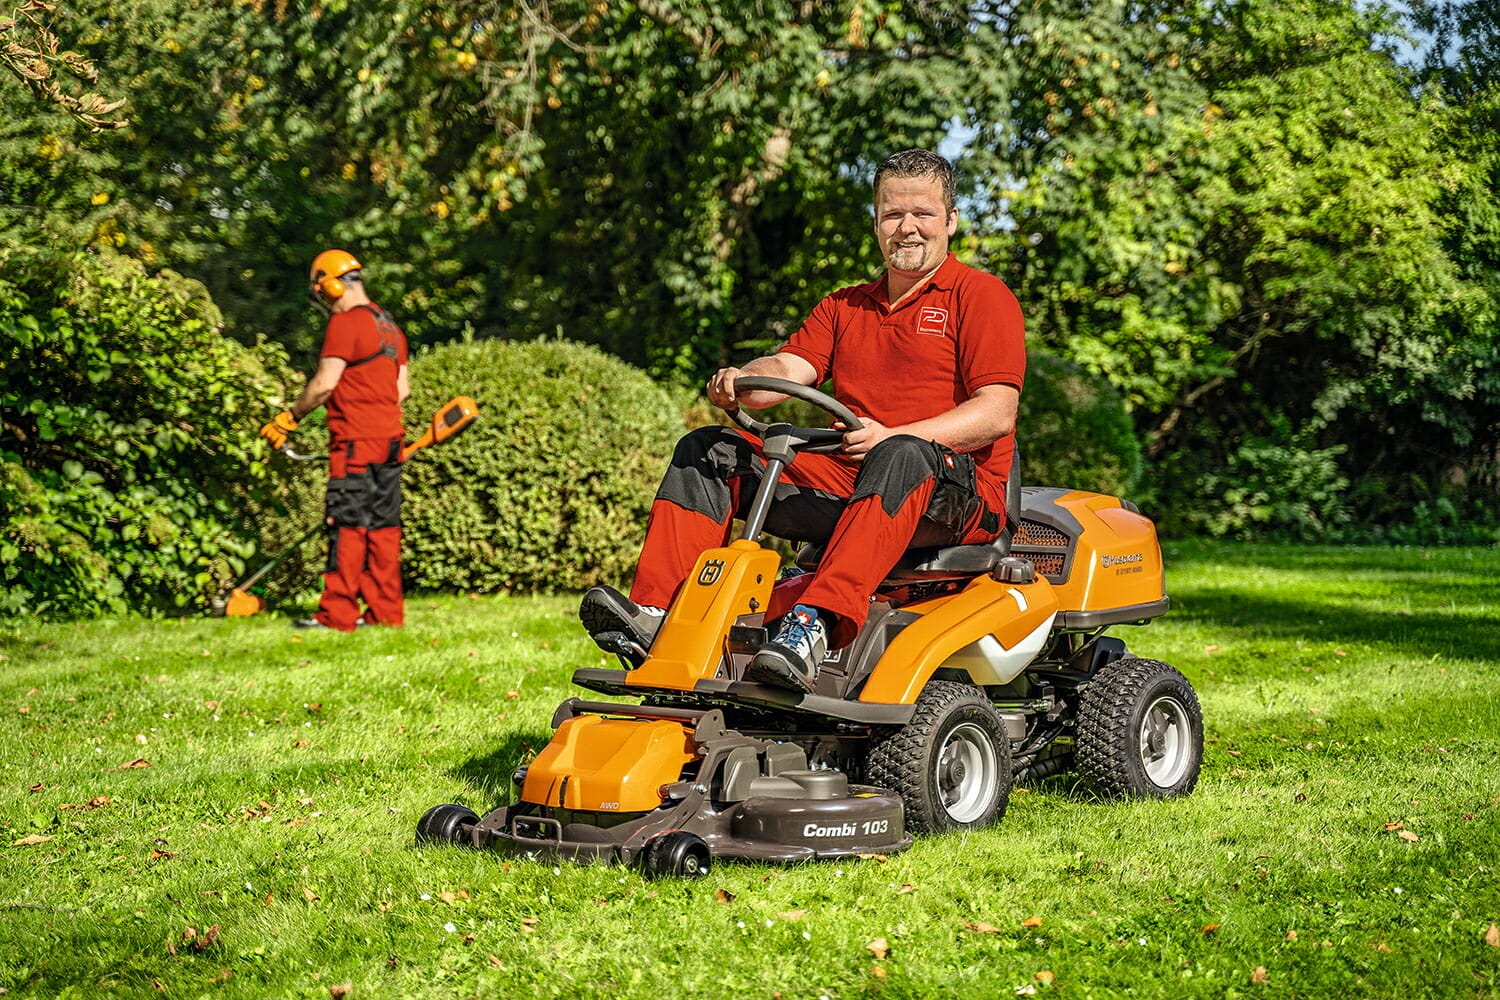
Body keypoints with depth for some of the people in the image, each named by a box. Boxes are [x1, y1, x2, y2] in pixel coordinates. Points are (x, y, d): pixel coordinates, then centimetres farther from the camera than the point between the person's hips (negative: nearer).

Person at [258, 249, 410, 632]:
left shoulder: (345, 323, -10)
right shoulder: (389, 325, 16)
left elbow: (324, 384, -14)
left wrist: (289, 418, -4)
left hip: (355, 442, -8)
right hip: (390, 440, 8)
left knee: (347, 527, -7)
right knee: (383, 525, 9)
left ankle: (337, 614, -6)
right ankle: (386, 611, 9)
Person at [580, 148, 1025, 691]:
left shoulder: (982, 296, 3)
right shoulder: (845, 306, 23)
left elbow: (998, 413, -10)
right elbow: (789, 368, 7)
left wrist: (890, 437, -24)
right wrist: (738, 384, -19)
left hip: (955, 491, -6)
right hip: (846, 484, 6)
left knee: (903, 457, -40)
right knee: (709, 450, -4)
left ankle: (813, 627, -57)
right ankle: (654, 616, -23)